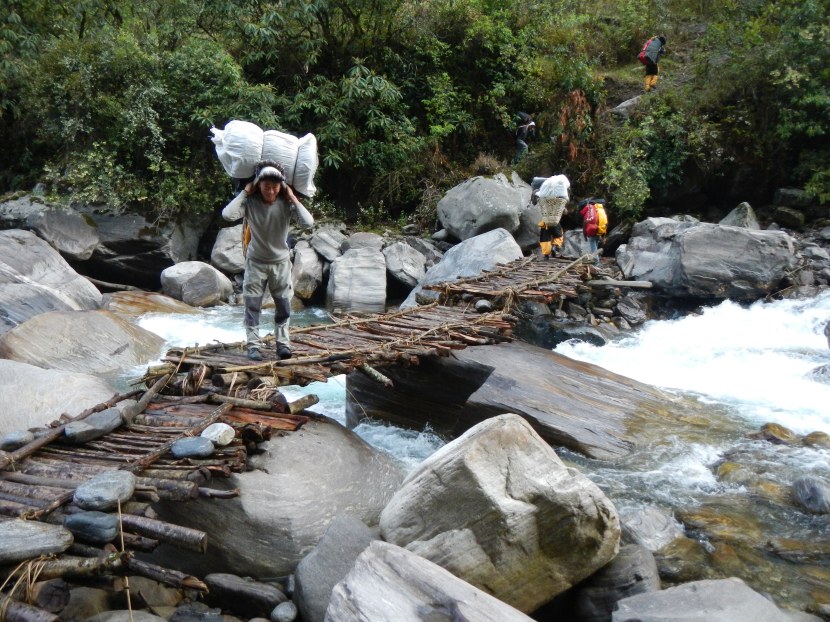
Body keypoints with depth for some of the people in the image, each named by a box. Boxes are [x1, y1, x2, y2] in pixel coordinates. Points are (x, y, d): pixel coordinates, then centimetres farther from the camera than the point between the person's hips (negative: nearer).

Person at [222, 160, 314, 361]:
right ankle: (253, 345, 9)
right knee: (252, 306, 0)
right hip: (256, 262, -1)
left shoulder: (286, 203, -16)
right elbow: (227, 214, -34)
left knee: (284, 306, 7)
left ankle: (283, 343, 20)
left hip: (280, 262, 1)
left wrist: (293, 198, -24)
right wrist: (244, 192, -26)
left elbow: (308, 222, -28)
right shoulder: (249, 202, -17)